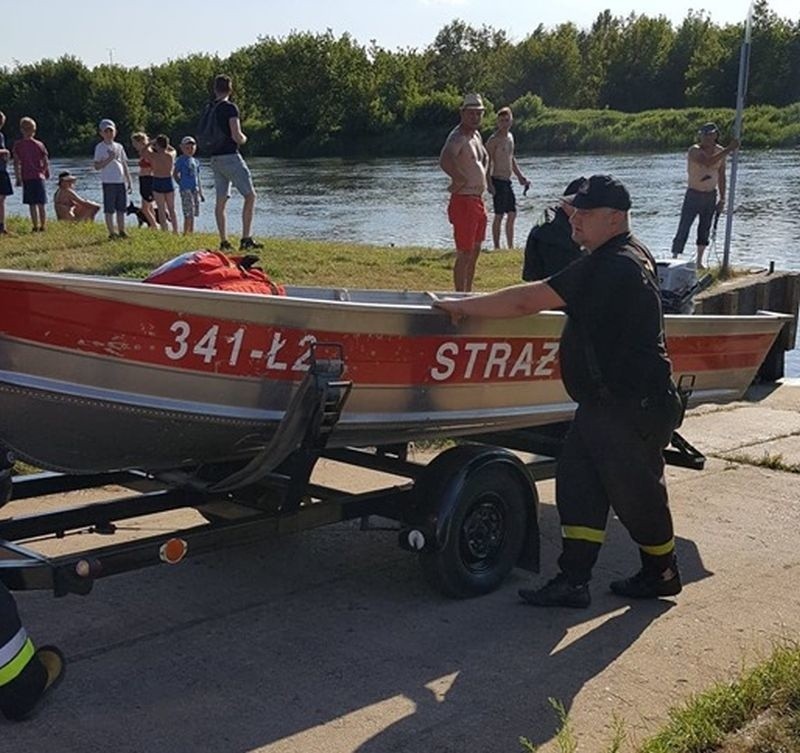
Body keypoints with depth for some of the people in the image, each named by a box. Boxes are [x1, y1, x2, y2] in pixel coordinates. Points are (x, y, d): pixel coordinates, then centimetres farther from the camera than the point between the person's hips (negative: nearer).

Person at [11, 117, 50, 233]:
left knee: (32, 205, 2)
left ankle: (35, 227, -2)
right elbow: (46, 162, 3)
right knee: (41, 205, 6)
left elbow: (16, 163, -5)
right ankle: (42, 227, 6)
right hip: (39, 177, 1)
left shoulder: (17, 145, -2)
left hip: (26, 178, -1)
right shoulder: (39, 145, 0)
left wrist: (18, 178, -1)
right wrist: (46, 173, 20)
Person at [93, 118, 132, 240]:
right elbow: (97, 166, -9)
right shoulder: (100, 147, -2)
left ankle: (121, 231, 15)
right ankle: (111, 232, 2)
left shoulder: (119, 147, 13)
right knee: (109, 209, -2)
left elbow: (125, 165, 17)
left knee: (121, 208, 8)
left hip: (121, 181, 5)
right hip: (108, 182, -5)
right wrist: (109, 159, -20)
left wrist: (129, 181, 14)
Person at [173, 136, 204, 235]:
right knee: (188, 215, -11)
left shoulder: (195, 162, 15)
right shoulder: (181, 160, -2)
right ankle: (185, 234, -8)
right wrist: (182, 184, -4)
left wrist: (201, 192, 16)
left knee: (193, 215, 8)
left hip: (195, 190, 6)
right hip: (186, 190, -6)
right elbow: (175, 174, -1)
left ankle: (191, 234, 14)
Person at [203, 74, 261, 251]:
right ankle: (246, 238, -11)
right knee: (250, 195, -3)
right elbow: (236, 136, -17)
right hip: (230, 156, -7)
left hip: (215, 158, 8)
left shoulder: (209, 109, 12)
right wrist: (244, 139, 5)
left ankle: (224, 241, 8)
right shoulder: (230, 107, -10)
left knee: (221, 200, 8)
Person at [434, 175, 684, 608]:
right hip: (603, 404, 10)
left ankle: (661, 574, 27)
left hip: (632, 410, -10)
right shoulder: (631, 256, 11)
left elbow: (528, 301, -25)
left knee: (636, 494, 6)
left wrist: (463, 307, -16)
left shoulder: (613, 267, -23)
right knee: (577, 485, 7)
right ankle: (572, 581, 10)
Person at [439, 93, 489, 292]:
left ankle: (468, 294, 27)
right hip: (463, 201, -10)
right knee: (464, 254, -7)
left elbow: (484, 157, 34)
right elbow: (445, 160, -38)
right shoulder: (458, 137, -16)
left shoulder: (476, 135, 13)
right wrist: (461, 180, -25)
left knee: (474, 252, 17)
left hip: (478, 200, 10)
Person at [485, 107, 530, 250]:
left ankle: (511, 247, 16)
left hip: (507, 181, 8)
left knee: (512, 214, 9)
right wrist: (489, 183, -21)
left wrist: (520, 176, 21)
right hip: (498, 181, -8)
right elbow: (488, 162, -14)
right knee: (499, 215, -6)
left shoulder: (510, 137, 15)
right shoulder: (493, 140, -11)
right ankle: (497, 247, 0)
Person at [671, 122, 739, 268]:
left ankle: (699, 262, 18)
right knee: (683, 228, -9)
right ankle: (674, 259, -8)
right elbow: (708, 162, -34)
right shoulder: (694, 151, -15)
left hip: (711, 195, 5)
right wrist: (729, 150, -34)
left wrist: (722, 199, 7)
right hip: (694, 194, -5)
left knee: (705, 229, 10)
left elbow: (721, 176, 10)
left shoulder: (720, 151, 2)